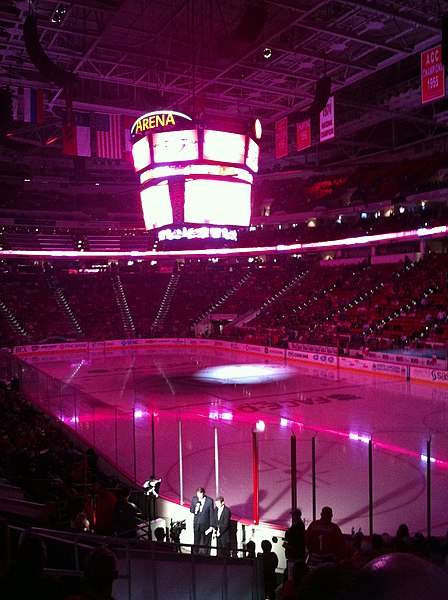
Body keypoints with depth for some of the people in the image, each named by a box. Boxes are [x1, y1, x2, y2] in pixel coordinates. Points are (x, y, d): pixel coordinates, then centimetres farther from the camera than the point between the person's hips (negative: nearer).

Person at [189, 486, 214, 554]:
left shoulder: (210, 501, -13)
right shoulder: (194, 499, -5)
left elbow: (211, 514, -8)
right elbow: (191, 510, 6)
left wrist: (211, 526, -7)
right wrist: (195, 510, -18)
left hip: (206, 525, -2)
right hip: (197, 524, 2)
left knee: (206, 543, 9)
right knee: (196, 542, 10)